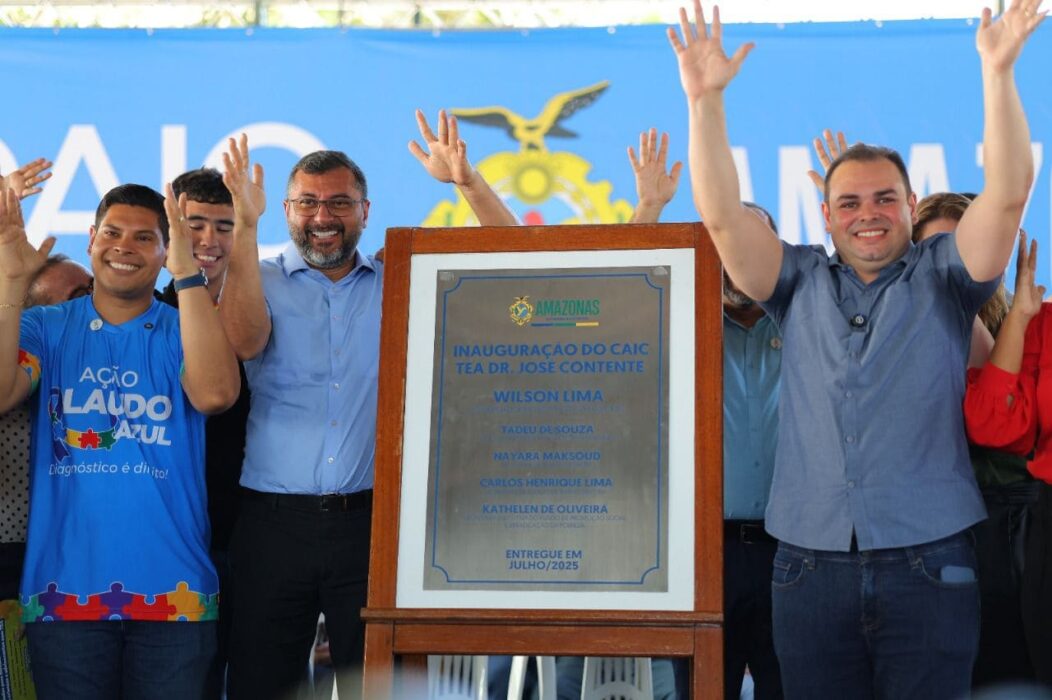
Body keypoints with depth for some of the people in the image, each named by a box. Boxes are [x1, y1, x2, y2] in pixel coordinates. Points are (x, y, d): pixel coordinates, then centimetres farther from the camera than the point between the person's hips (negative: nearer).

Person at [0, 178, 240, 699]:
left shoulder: (184, 331, 4)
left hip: (173, 594, 0)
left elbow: (215, 394, -18)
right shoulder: (45, 328, 6)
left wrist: (187, 276, -21)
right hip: (63, 590, 0)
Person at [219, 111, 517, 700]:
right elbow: (245, 340, -13)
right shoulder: (260, 281, 8)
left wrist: (468, 181, -11)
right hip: (274, 522, 0)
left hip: (372, 520, 0)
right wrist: (244, 228, -21)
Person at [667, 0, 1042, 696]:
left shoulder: (942, 276, 7)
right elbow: (722, 215, 1)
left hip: (927, 565, -1)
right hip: (810, 567, 2)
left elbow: (1008, 193, -7)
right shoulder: (801, 282, 11)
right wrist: (704, 98, -9)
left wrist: (999, 70, -17)